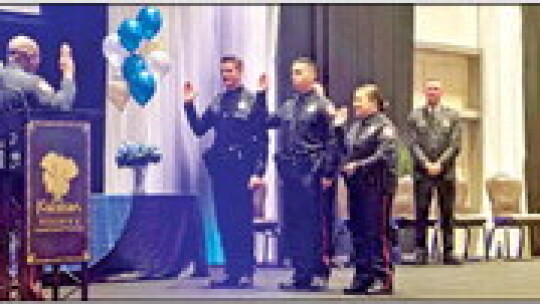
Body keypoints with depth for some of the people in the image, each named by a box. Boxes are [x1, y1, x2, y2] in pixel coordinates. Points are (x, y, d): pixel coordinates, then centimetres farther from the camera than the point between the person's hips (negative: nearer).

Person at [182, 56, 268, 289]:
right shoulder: (217, 102, 14)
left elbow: (262, 140, -7)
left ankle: (246, 273, 4)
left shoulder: (252, 101, -3)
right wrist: (189, 105, 4)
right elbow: (199, 129, 16)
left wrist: (258, 172, -14)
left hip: (241, 169, -6)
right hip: (219, 168, 6)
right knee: (224, 221, 7)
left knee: (243, 221, -2)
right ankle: (231, 272, 14)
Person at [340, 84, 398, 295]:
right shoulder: (355, 126, 16)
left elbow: (385, 156, -16)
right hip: (356, 186, 8)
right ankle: (363, 277, 17)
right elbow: (346, 150, 21)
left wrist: (358, 166, -16)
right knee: (358, 231, 9)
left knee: (378, 232, -5)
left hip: (377, 185, -8)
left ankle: (383, 279, 1)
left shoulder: (384, 126, -7)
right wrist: (345, 166, 2)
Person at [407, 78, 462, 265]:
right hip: (422, 172, 0)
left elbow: (455, 145, 1)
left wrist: (440, 163, -11)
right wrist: (426, 164, -11)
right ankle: (421, 252, 2)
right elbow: (413, 144, 2)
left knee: (447, 213, 1)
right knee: (421, 212, -2)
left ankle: (448, 252, 5)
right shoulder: (415, 116, 9)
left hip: (446, 171, 0)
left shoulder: (452, 116, 9)